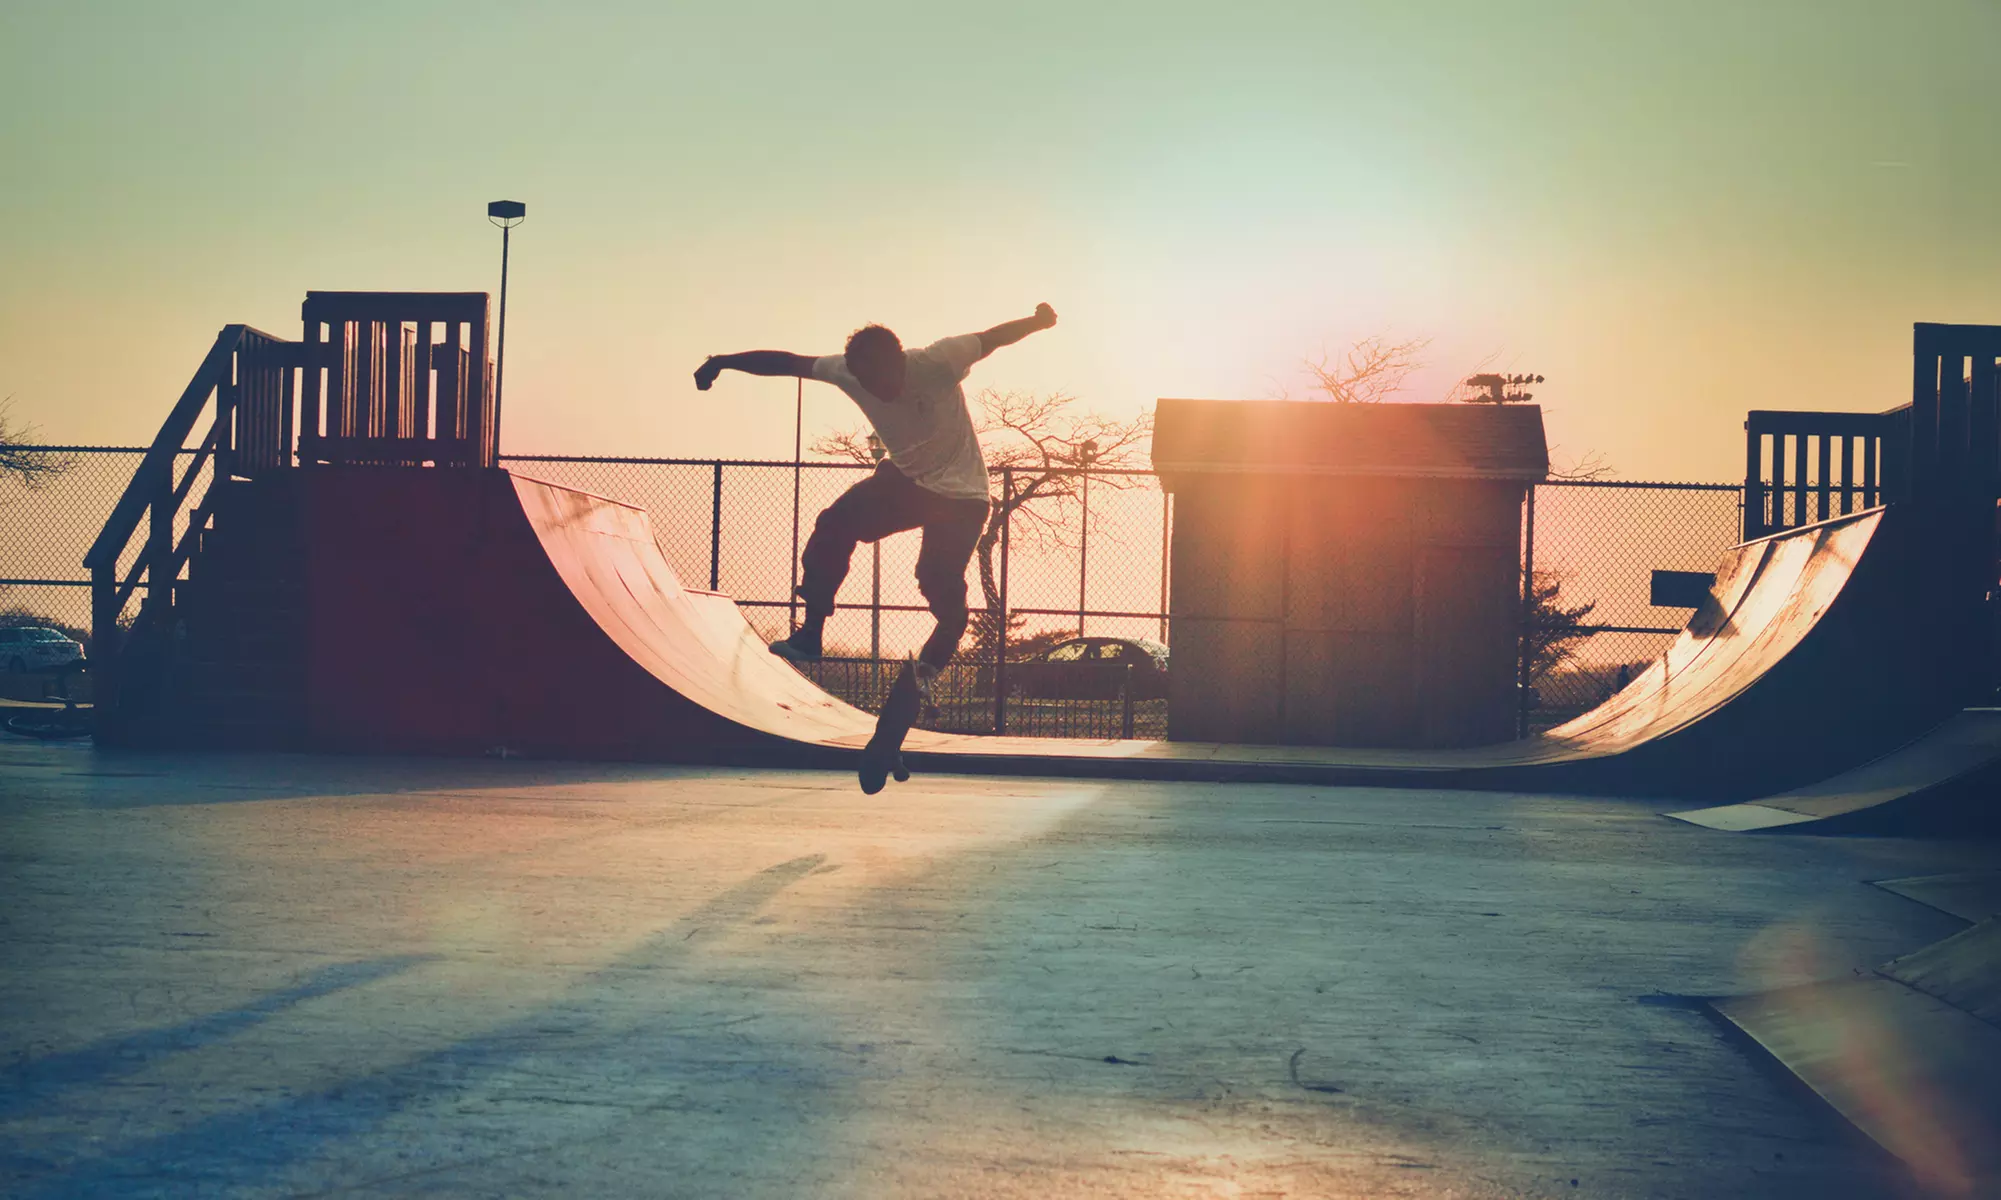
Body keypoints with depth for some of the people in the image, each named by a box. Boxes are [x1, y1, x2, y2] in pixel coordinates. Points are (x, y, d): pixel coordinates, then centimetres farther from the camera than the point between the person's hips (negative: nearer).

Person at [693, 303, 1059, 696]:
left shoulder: (936, 362, -28)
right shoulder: (847, 372, -15)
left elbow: (993, 338, -23)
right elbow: (788, 362, -11)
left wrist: (1038, 321, -40)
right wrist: (723, 362, -14)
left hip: (960, 493, -5)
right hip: (903, 477, 5)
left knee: (940, 583, -19)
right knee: (834, 524, -16)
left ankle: (927, 671, 4)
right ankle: (809, 636, -10)